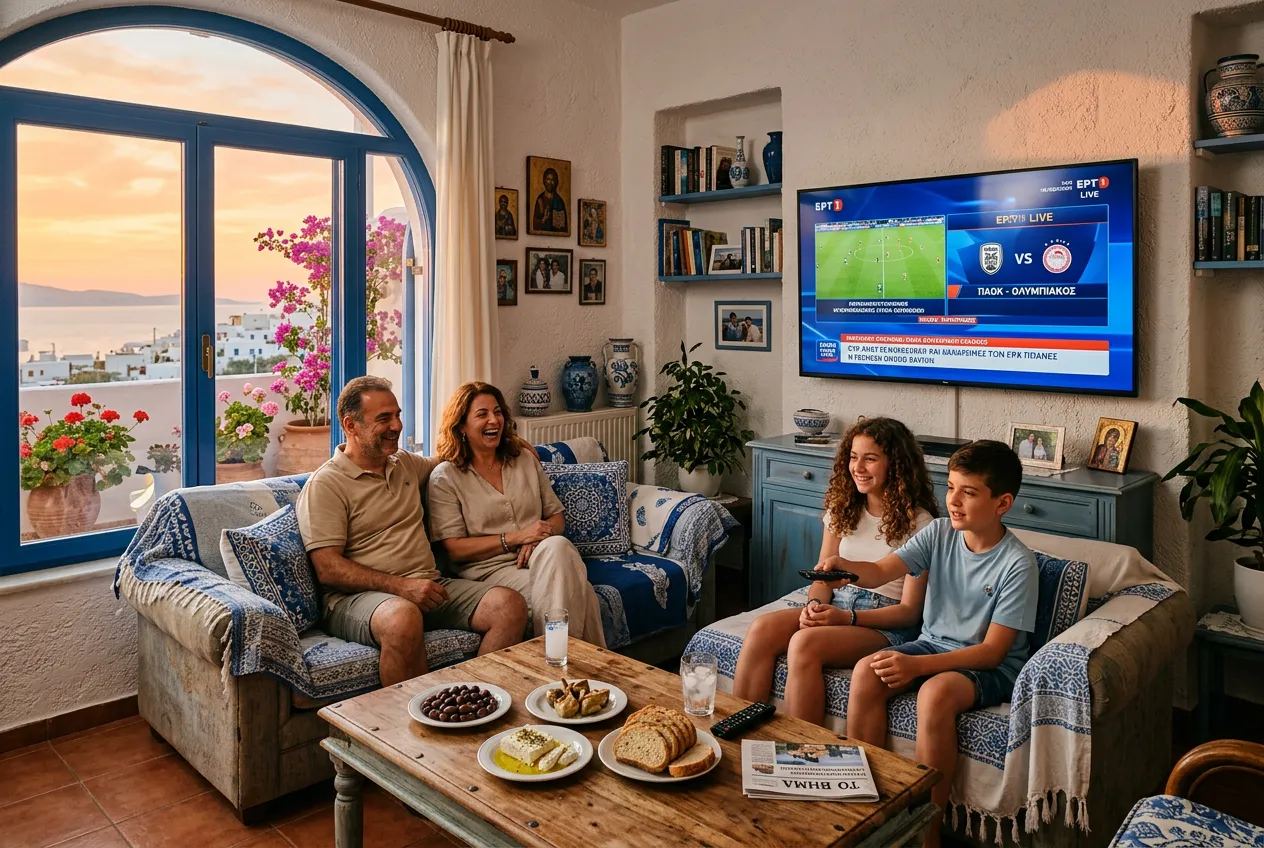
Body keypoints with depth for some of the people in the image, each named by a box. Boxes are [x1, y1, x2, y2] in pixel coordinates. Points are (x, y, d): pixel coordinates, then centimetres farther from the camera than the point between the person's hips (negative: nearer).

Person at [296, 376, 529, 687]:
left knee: (511, 605, -18)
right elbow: (328, 569, -9)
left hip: (427, 587, 7)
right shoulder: (325, 484, -2)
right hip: (358, 597, -6)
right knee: (404, 619, -41)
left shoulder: (405, 463, 20)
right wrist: (400, 586, -19)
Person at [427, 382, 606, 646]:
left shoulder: (525, 458, 16)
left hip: (539, 558, 4)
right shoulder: (445, 478, 2)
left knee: (557, 546, -35)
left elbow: (557, 516, 18)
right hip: (491, 568, -4)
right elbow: (455, 549, -5)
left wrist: (539, 539, -7)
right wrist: (516, 537, -13)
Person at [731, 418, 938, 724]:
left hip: (888, 625, -5)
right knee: (762, 628, -23)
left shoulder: (918, 523, -8)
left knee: (805, 642, -33)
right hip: (838, 606, 6)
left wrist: (846, 618, -20)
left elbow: (909, 611, -8)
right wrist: (815, 605, -10)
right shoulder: (842, 509, 11)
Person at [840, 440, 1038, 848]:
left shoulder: (1018, 564, -17)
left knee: (936, 693, -35)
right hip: (933, 644, 5)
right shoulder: (939, 532, -3)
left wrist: (918, 666, -29)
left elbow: (992, 651, -19)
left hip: (993, 666, -5)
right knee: (866, 672, -22)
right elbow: (882, 571, -13)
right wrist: (846, 567, -36)